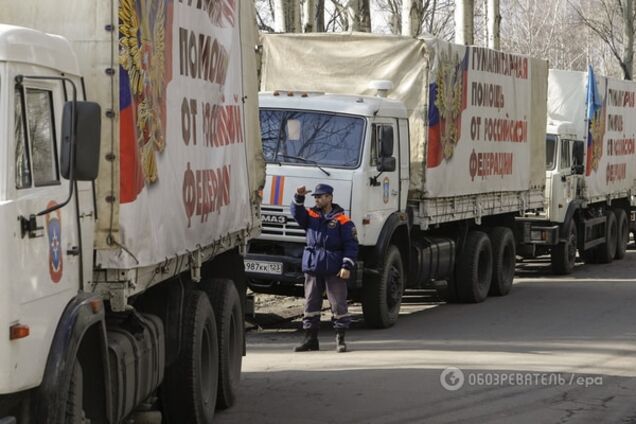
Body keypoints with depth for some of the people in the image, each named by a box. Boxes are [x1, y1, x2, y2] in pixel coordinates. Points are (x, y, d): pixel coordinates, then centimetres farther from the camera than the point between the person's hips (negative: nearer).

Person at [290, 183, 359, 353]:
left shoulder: (342, 220, -4)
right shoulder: (311, 215, 10)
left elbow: (351, 245, -6)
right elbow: (297, 213, -6)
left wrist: (347, 266, -13)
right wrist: (299, 197, -21)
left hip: (334, 270, -4)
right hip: (312, 268, 4)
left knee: (338, 304, -1)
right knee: (311, 304, 7)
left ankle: (340, 339, 6)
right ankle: (310, 338, 14)